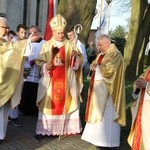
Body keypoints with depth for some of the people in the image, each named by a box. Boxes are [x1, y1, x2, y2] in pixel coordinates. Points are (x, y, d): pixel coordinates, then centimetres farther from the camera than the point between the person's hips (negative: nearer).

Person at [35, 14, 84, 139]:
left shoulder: (69, 45, 5)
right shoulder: (47, 45, 3)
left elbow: (79, 61, 5)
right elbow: (40, 61, 4)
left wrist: (76, 56, -16)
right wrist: (45, 66, -15)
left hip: (65, 80, 1)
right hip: (50, 80, -1)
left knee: (65, 103, 6)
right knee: (49, 103, 0)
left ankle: (65, 128, 16)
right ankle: (43, 130, 5)